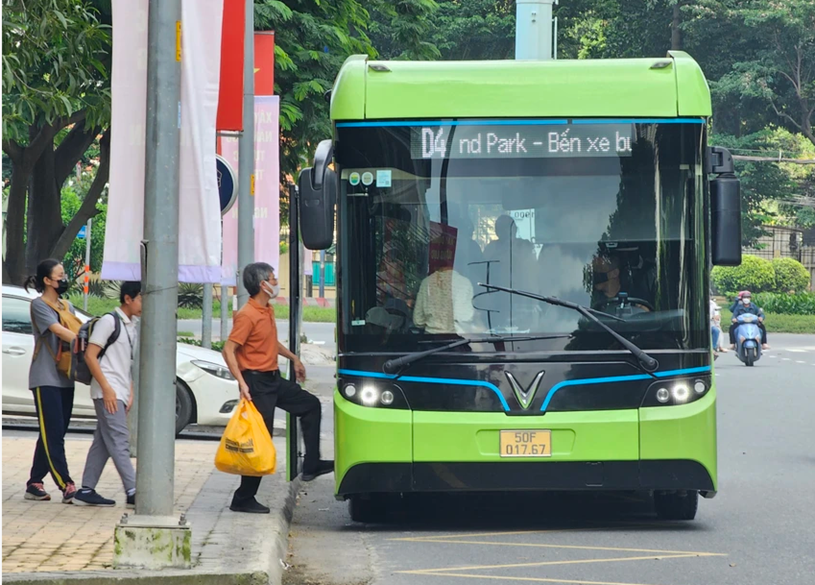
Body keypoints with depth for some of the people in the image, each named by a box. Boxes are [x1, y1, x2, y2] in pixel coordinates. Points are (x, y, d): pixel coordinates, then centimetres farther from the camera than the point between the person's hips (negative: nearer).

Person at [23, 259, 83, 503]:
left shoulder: (67, 306, 17)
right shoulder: (39, 305, -6)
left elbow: (77, 332, 10)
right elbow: (58, 331, -19)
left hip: (65, 379, 8)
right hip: (46, 379, -8)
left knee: (53, 435, 7)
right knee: (52, 435, -10)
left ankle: (34, 484, 12)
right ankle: (66, 486, -16)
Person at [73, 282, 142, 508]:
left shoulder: (131, 327, 16)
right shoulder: (109, 321, -9)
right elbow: (90, 356, -14)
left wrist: (130, 393, 12)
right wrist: (107, 388, -19)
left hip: (119, 394, 9)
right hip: (108, 392, -9)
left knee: (103, 442, 8)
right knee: (119, 441, -12)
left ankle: (86, 491, 12)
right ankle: (133, 493, -17)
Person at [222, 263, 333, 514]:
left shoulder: (267, 311, 10)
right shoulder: (247, 316, -19)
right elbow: (229, 350, -23)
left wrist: (294, 358, 33)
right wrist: (242, 383, -29)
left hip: (274, 380, 10)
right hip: (257, 383, -10)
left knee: (310, 404, 15)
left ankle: (311, 465, 18)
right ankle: (243, 500, -1)